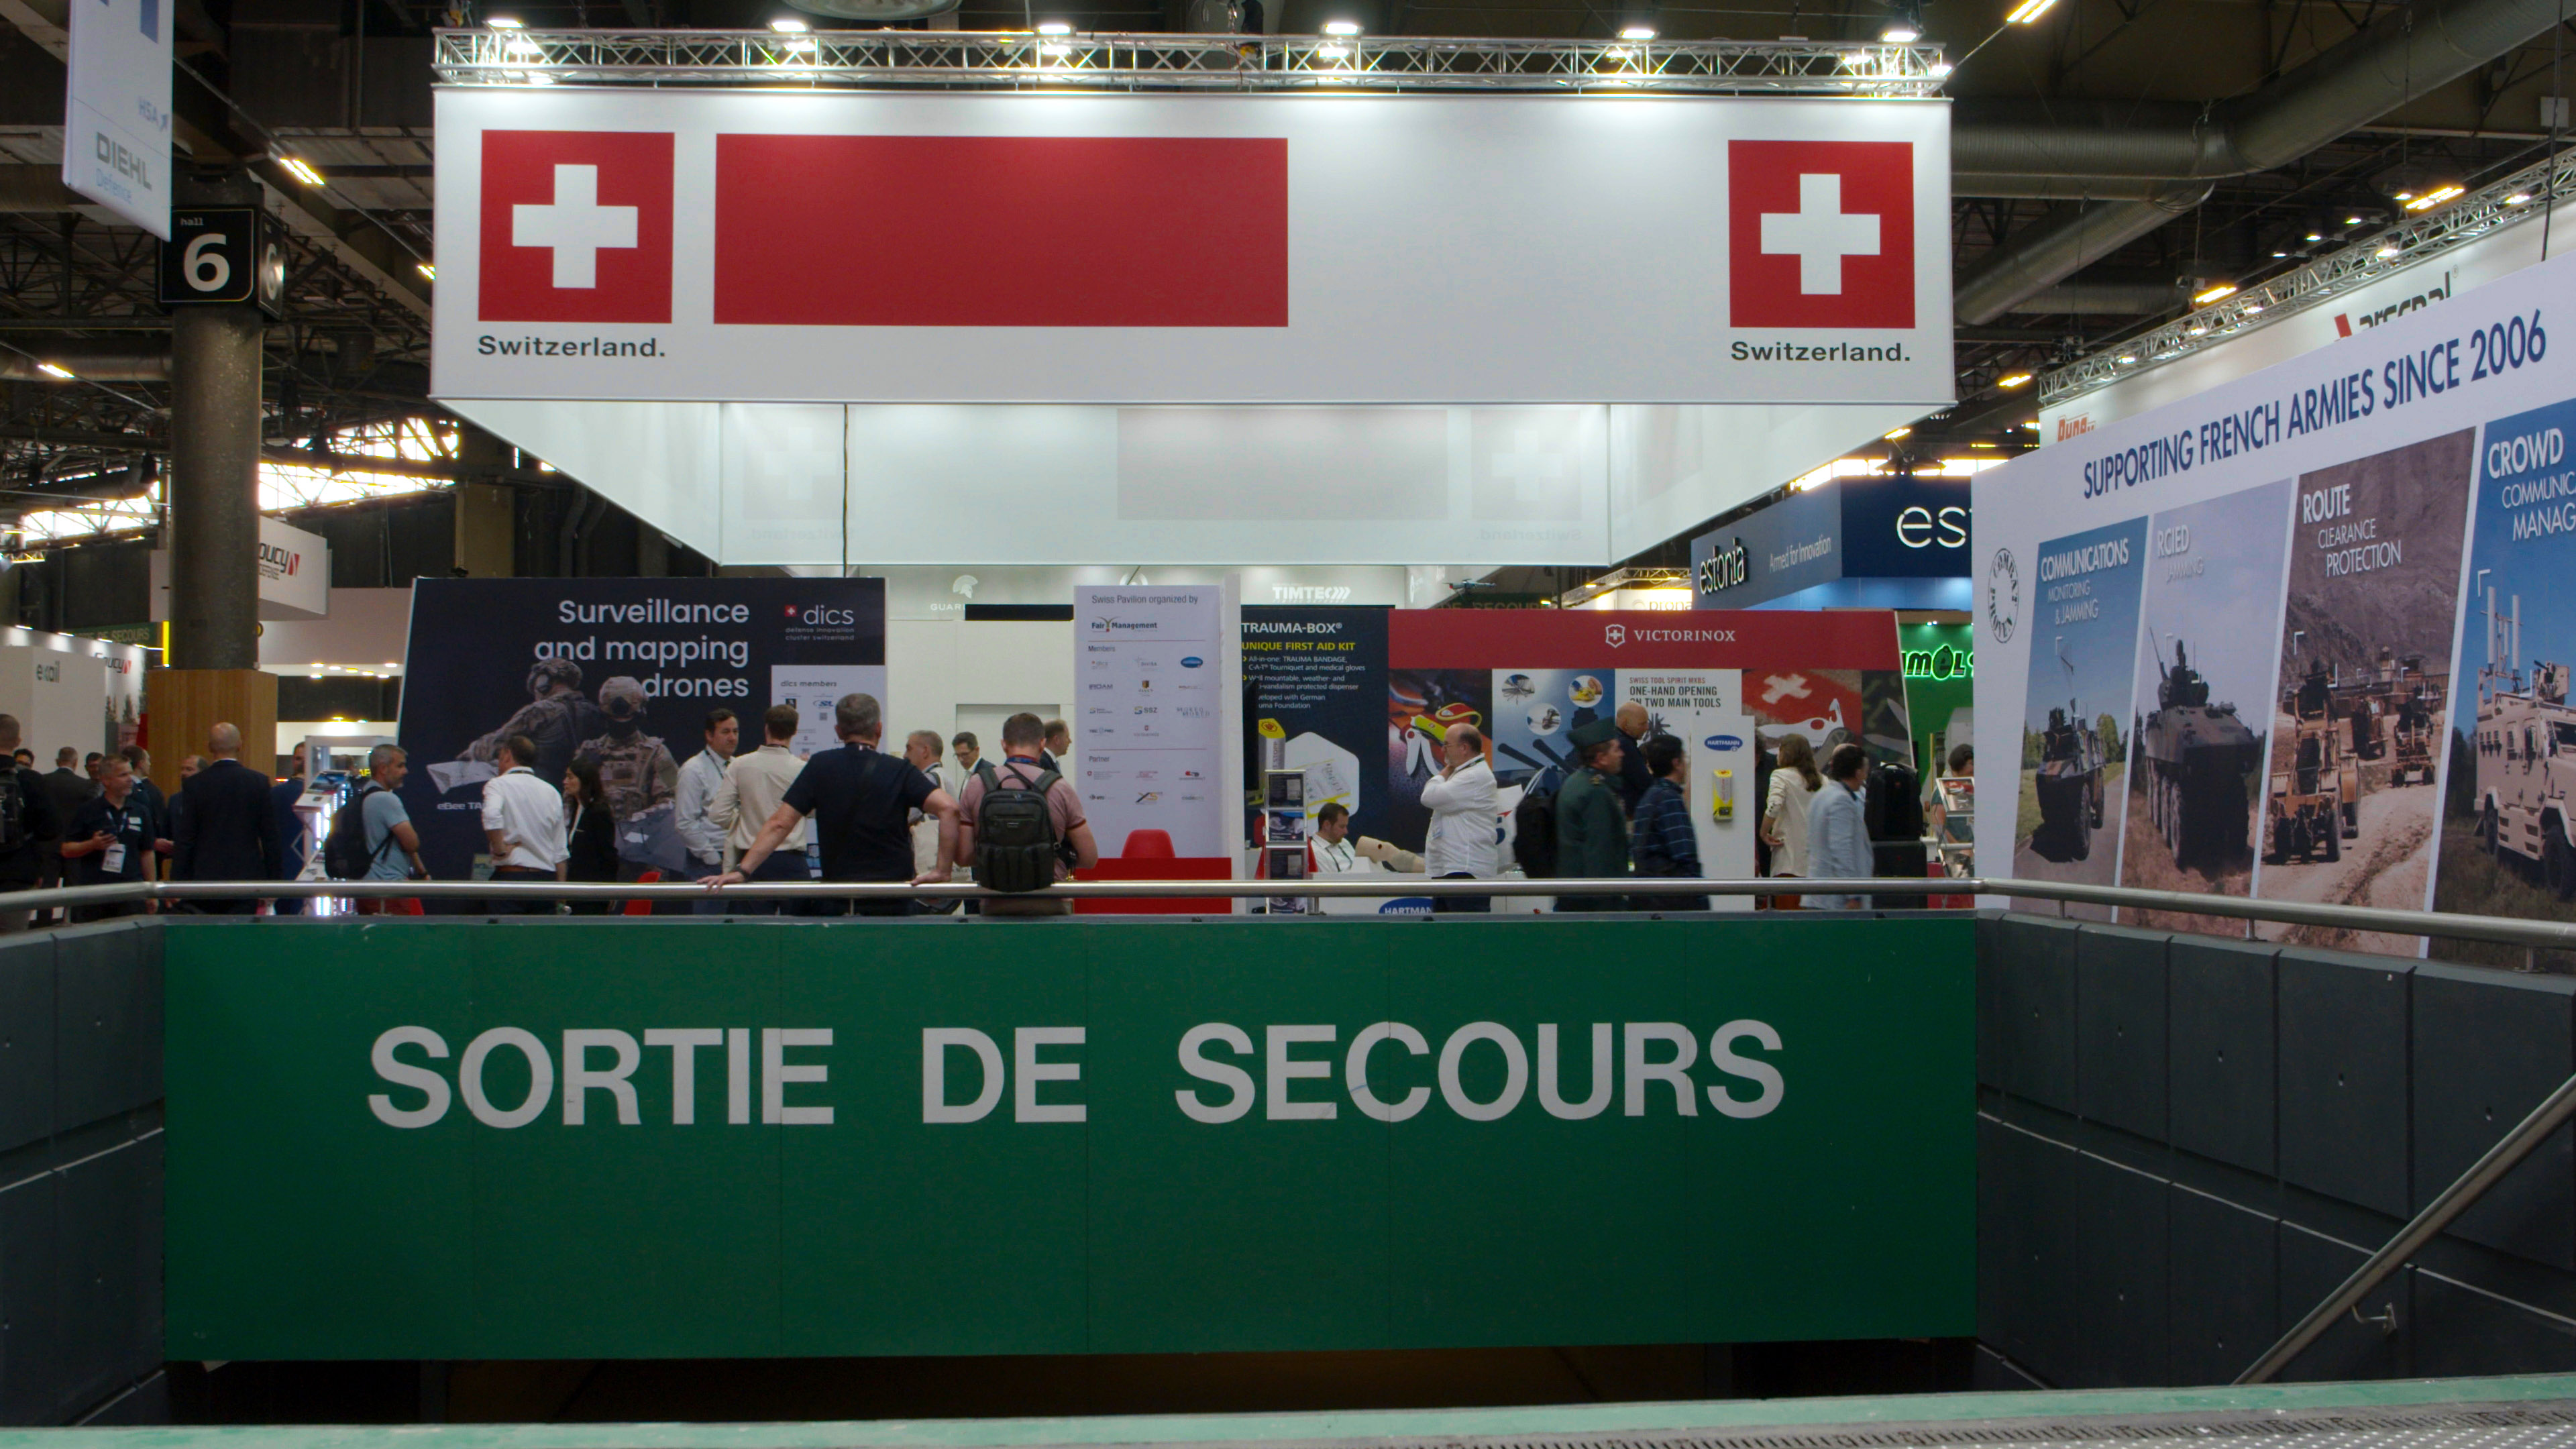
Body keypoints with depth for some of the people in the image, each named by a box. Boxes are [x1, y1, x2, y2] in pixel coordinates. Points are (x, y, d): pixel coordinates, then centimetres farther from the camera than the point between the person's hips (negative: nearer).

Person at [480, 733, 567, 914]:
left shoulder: (498, 785, 0)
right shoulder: (552, 791, 14)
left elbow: (491, 815, -25)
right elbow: (560, 851, 13)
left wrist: (500, 851, -12)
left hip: (510, 877, -4)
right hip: (546, 877, 4)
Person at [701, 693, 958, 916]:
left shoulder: (820, 766, -1)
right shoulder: (898, 770, -3)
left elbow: (780, 823, -7)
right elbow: (948, 808, -16)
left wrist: (741, 870, -7)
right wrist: (942, 870, -14)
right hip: (893, 902, -1)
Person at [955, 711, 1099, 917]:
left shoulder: (976, 786, -1)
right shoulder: (1060, 788, -5)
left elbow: (962, 856, 0)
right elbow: (1089, 858, -2)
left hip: (996, 905, 2)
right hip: (1049, 903, -1)